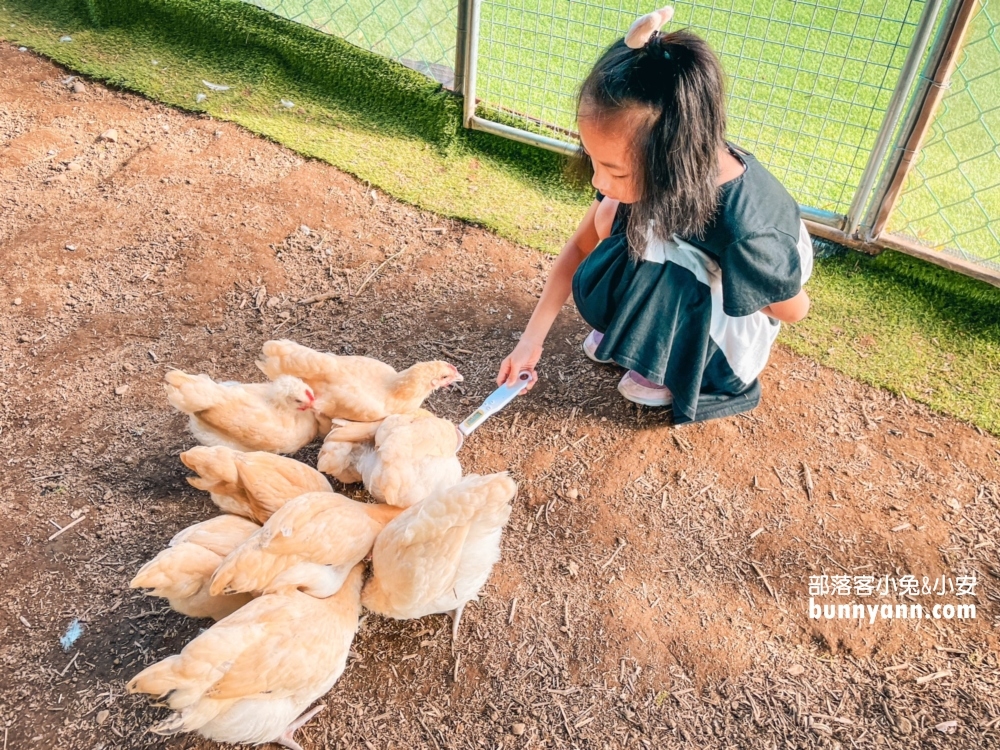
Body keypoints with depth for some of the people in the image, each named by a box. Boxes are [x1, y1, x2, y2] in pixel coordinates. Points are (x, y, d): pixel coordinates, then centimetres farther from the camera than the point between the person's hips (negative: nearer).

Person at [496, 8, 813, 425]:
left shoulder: (745, 233, -42)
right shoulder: (641, 166, -26)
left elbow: (795, 310, -21)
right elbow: (582, 246, -12)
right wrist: (531, 340, -16)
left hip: (736, 299, -5)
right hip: (682, 259, 5)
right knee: (612, 218, -19)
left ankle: (680, 367, -4)